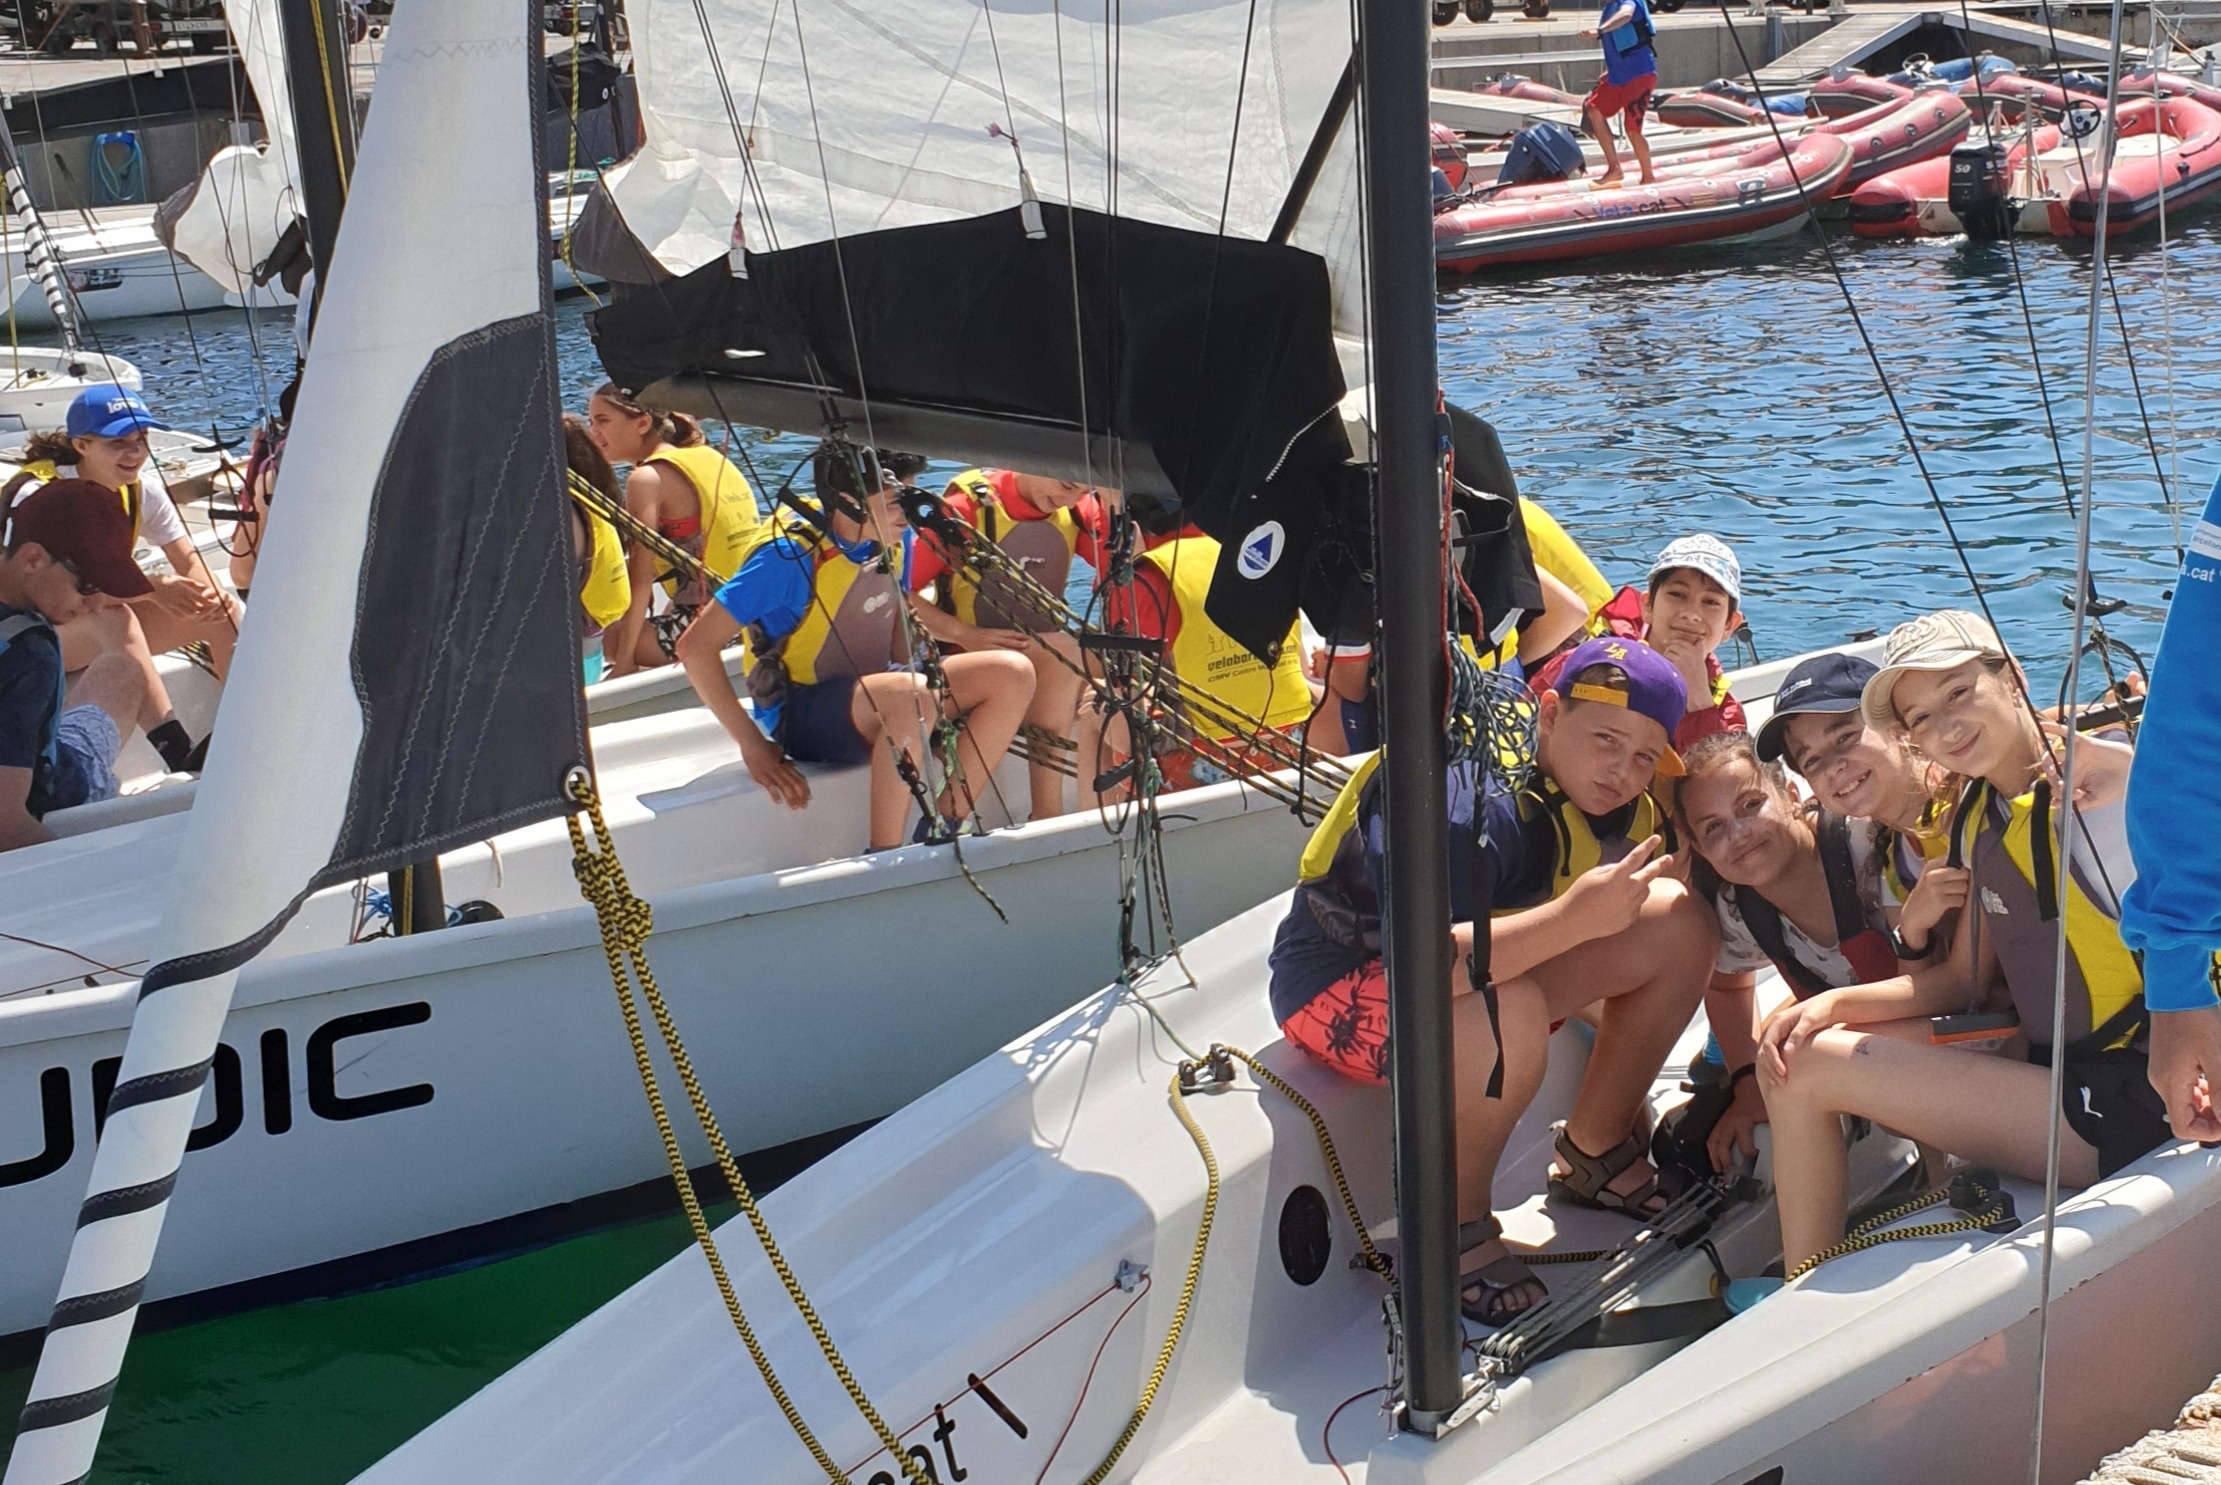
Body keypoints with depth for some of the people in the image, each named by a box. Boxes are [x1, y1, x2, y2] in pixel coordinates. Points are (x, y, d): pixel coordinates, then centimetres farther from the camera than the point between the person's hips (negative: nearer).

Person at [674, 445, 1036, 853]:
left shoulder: (896, 541, -2)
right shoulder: (791, 557, -22)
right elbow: (696, 646, -21)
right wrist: (753, 746, -24)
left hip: (873, 693, 7)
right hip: (800, 717, -7)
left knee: (1014, 672, -10)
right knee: (914, 697, -38)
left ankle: (943, 828, -5)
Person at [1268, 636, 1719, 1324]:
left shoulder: (1620, 803, -5)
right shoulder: (1467, 798, -31)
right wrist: (1572, 918, -47)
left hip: (1486, 960, 8)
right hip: (1339, 983, -8)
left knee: (1680, 920, -6)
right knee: (1509, 1016, -39)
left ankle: (1595, 1154, 10)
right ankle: (1455, 1226, -13)